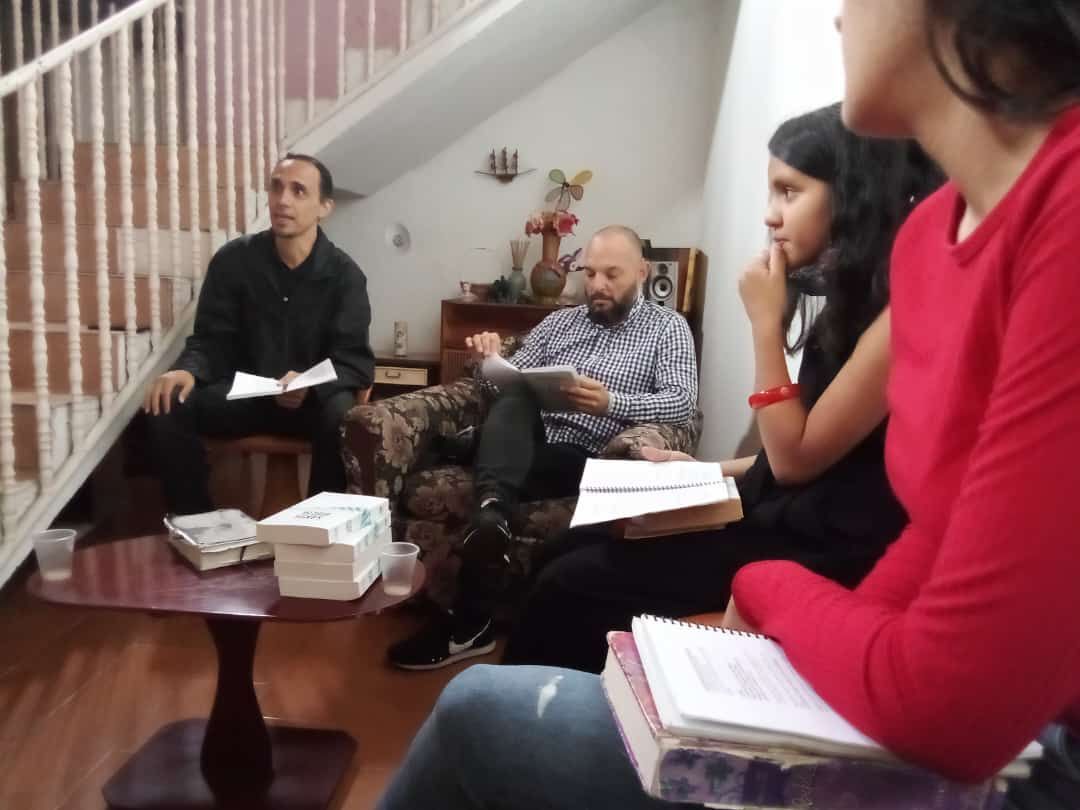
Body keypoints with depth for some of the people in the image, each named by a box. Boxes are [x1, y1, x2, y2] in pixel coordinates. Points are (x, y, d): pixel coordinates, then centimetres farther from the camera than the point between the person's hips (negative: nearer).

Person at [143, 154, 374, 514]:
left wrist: (312, 386, -34)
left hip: (314, 399, -2)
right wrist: (187, 371, -25)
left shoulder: (343, 274, -8)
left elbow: (356, 362, -12)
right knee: (165, 409, -22)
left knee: (343, 418, -36)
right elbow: (211, 341, -1)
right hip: (244, 392, 3)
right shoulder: (232, 260, -2)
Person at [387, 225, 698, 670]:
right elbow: (510, 383, 19)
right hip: (528, 443, 4)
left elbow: (682, 400, -6)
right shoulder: (560, 320, 23)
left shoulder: (668, 327, 10)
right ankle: (492, 507, -48)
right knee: (513, 394, -29)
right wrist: (493, 360, -6)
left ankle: (468, 622, -29)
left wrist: (611, 403, -23)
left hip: (587, 460, -4)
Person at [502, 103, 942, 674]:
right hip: (784, 514, 9)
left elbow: (797, 456, -16)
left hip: (823, 550, -9)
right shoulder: (857, 296, 11)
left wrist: (766, 323, -15)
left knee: (571, 584, -12)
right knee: (572, 547, 5)